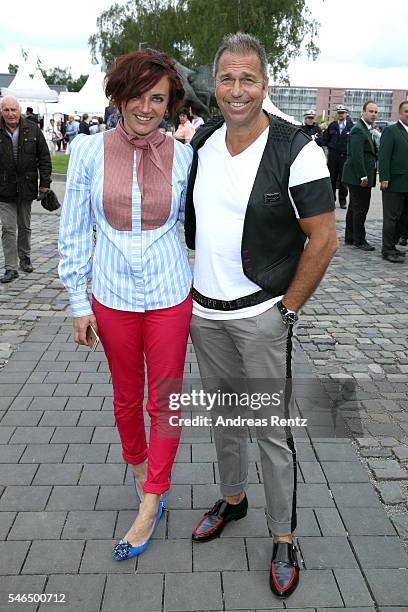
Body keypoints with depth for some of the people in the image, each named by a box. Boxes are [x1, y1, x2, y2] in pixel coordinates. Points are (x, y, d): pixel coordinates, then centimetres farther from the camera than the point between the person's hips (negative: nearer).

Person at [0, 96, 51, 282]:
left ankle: (25, 258, 33)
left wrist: (45, 183, -2)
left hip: (27, 188, 1)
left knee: (25, 227, 15)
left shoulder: (32, 130, 1)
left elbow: (44, 158, 4)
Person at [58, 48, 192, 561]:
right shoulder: (90, 151, -5)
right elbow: (74, 232, 0)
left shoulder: (182, 157, -4)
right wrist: (79, 303, 0)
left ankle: (151, 501, 26)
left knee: (164, 401, 8)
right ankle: (138, 465, 46)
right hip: (112, 297, 1)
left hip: (169, 297, 0)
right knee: (125, 398, 18)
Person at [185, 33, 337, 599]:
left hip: (262, 316, -5)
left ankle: (284, 539, 23)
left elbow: (323, 239, -12)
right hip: (203, 310, 6)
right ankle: (232, 498, 42)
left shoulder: (296, 150, -14)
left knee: (273, 430, 4)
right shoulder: (201, 143, 4)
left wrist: (288, 308, -10)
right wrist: (192, 288, 12)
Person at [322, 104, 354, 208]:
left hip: (345, 156, -2)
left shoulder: (351, 126, 0)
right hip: (333, 156, 2)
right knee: (332, 178, 5)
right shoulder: (331, 126, 7)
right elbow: (325, 140, 10)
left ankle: (343, 200, 14)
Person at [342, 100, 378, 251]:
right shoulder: (358, 130, -14)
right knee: (360, 209, -5)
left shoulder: (368, 130, 17)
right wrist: (363, 177, -22)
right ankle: (359, 240, 3)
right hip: (358, 176, -10)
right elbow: (356, 155, -21)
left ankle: (350, 237, 23)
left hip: (362, 177, 10)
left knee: (354, 208, 15)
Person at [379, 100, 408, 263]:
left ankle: (390, 246, 20)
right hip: (394, 184, -6)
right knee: (391, 218, -2)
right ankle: (388, 251, 6)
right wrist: (384, 178, -17)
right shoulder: (390, 131, -2)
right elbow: (384, 156, -9)